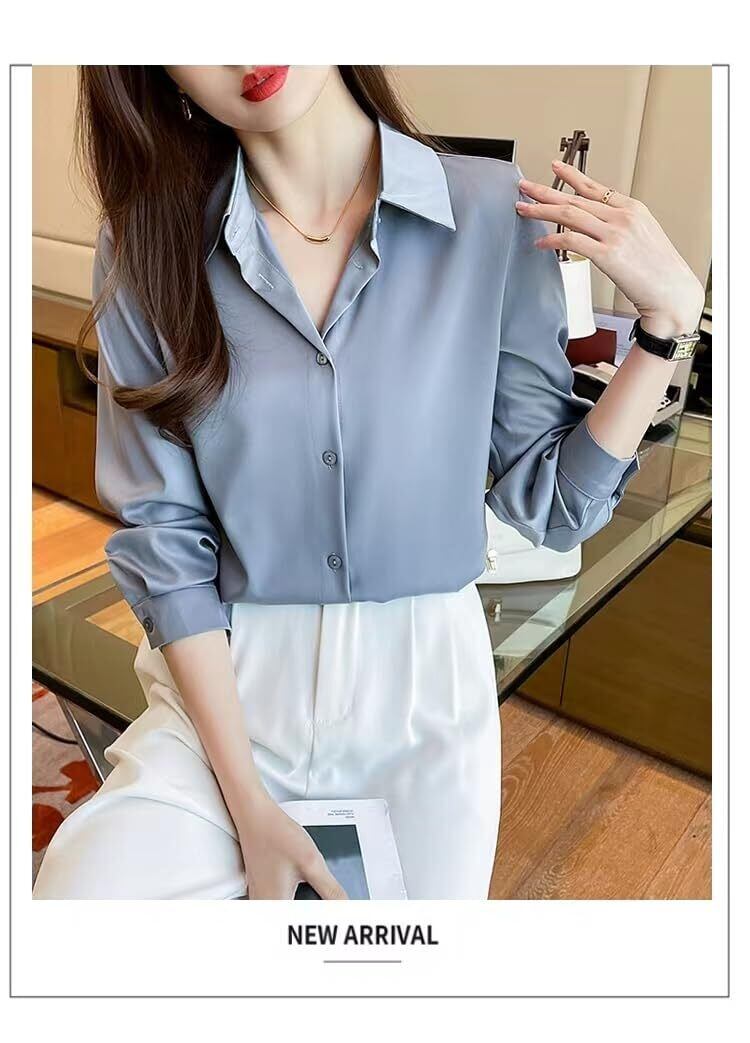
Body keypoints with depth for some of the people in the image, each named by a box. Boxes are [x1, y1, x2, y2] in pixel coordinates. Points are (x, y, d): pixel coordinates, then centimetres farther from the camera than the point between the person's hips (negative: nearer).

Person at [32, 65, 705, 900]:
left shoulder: (496, 213, -8)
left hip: (427, 685, 1)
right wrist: (249, 806, -11)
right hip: (223, 687, 0)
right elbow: (164, 541, -8)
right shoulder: (147, 244, -6)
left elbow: (547, 505, -4)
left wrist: (670, 315, -15)